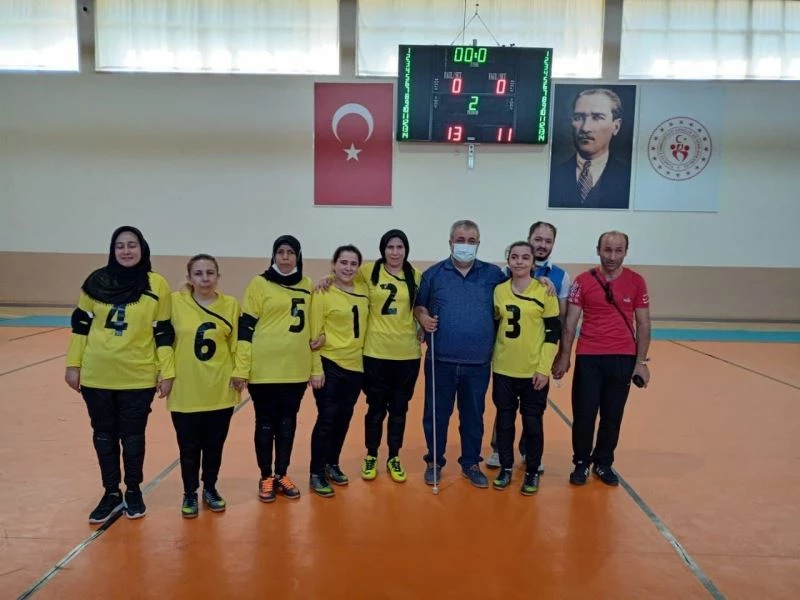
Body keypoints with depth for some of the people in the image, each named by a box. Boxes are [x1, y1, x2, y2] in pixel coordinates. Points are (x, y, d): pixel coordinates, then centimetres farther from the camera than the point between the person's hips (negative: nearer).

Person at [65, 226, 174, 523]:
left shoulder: (157, 285, -5)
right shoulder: (96, 281, 0)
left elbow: (164, 332, -2)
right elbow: (81, 324, 7)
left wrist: (167, 371, -5)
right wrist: (73, 364, 5)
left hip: (138, 377, -2)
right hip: (96, 375, 2)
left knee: (133, 436, 10)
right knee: (104, 436, 12)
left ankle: (134, 492, 29)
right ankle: (112, 493, 29)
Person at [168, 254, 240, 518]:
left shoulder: (231, 305, -1)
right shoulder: (175, 302, -5)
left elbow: (237, 344, 4)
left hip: (220, 390, 1)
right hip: (185, 390, -1)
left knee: (214, 445, 13)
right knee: (189, 446, 10)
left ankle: (210, 489, 34)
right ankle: (190, 494, 31)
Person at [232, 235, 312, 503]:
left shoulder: (307, 286, 8)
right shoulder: (259, 284, -4)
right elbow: (246, 327, -6)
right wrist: (241, 368, -11)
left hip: (296, 369, 4)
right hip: (264, 368, -3)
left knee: (288, 423, 12)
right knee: (266, 423, 7)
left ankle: (282, 475, 27)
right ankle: (266, 477, 22)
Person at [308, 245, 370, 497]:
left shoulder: (363, 291, 4)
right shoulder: (322, 294, -10)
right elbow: (314, 335, -10)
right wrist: (316, 369, -13)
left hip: (356, 365, 5)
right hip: (330, 365, -5)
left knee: (343, 419, 14)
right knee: (327, 419, -1)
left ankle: (332, 465, 32)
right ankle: (316, 474, 14)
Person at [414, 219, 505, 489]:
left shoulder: (493, 274, 3)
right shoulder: (434, 273, 2)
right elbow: (419, 305, 8)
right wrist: (423, 317, -13)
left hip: (478, 363, 1)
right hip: (441, 361, 0)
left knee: (474, 415, 13)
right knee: (436, 414, 10)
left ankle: (471, 463, 31)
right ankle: (434, 462, 28)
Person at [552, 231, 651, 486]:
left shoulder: (636, 282, 1)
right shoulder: (583, 281, -2)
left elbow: (643, 324, 4)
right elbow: (570, 321, 0)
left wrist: (641, 361, 0)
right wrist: (564, 356, -2)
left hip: (623, 358, 1)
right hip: (588, 357, -1)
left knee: (613, 415, 9)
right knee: (584, 413, 3)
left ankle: (603, 463, 27)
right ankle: (581, 463, 21)